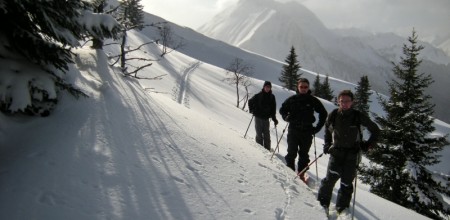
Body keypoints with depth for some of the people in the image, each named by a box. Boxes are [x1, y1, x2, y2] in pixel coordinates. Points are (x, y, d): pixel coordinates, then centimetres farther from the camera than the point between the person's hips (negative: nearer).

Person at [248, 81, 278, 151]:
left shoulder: (272, 97, 4)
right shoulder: (258, 95, -4)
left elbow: (273, 108, 6)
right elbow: (250, 102, 6)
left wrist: (274, 119, 2)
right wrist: (252, 110, -3)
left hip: (266, 118, 3)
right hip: (258, 117, -2)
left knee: (267, 134, 7)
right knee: (259, 134, 1)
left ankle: (267, 149, 15)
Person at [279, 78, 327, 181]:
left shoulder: (313, 100, 1)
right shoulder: (292, 99, 1)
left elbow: (323, 113, 10)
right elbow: (282, 110, 13)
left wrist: (318, 127, 4)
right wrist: (286, 117, -7)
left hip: (307, 132, 1)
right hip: (293, 131, 0)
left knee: (304, 155, 8)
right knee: (291, 153, 1)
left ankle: (301, 175, 20)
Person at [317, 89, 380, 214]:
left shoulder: (358, 116, -8)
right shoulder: (333, 115, -2)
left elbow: (375, 130, 5)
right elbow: (327, 128, 19)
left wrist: (368, 145, 0)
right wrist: (327, 144, 12)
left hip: (352, 154, -1)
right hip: (336, 151, 1)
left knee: (346, 182, 1)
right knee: (330, 178, -11)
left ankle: (342, 208, 15)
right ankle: (322, 203, 5)